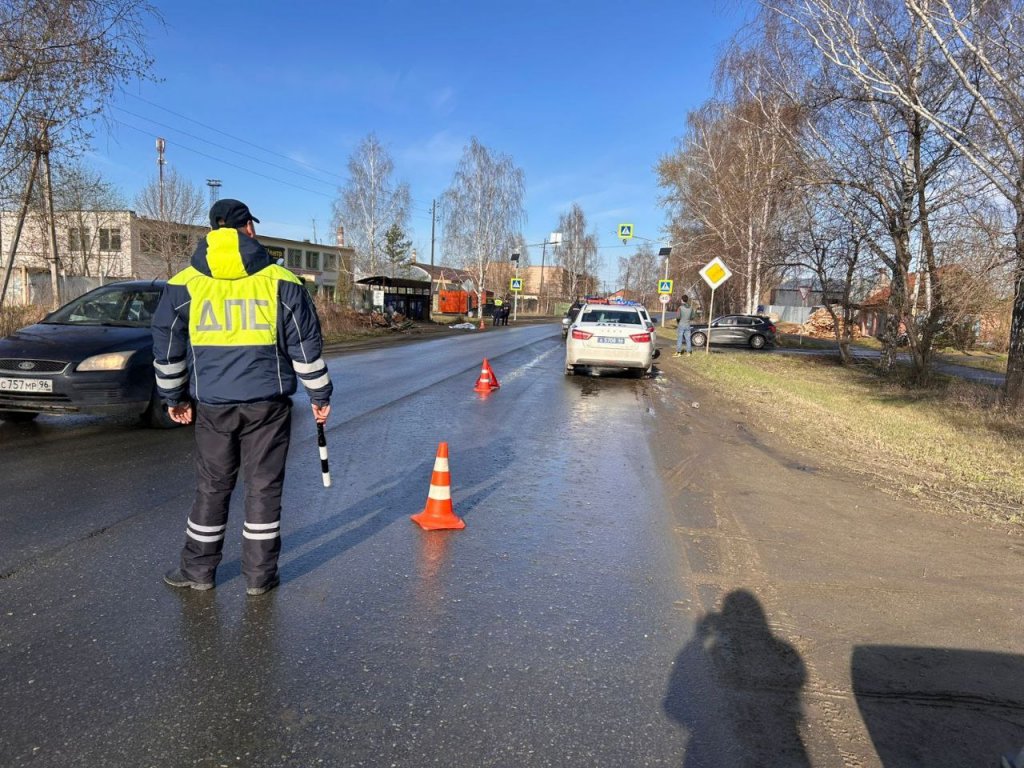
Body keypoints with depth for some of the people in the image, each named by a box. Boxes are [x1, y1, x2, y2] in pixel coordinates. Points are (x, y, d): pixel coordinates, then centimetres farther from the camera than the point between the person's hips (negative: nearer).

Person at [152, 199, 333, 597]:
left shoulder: (184, 285, 3)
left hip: (212, 404, 2)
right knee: (264, 486, 7)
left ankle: (198, 570, 26)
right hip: (268, 402, -1)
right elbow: (306, 346, 0)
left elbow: (167, 347, 8)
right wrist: (320, 395, 9)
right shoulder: (282, 282, -2)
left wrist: (173, 397, 20)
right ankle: (259, 576, 14)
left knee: (211, 486, 14)